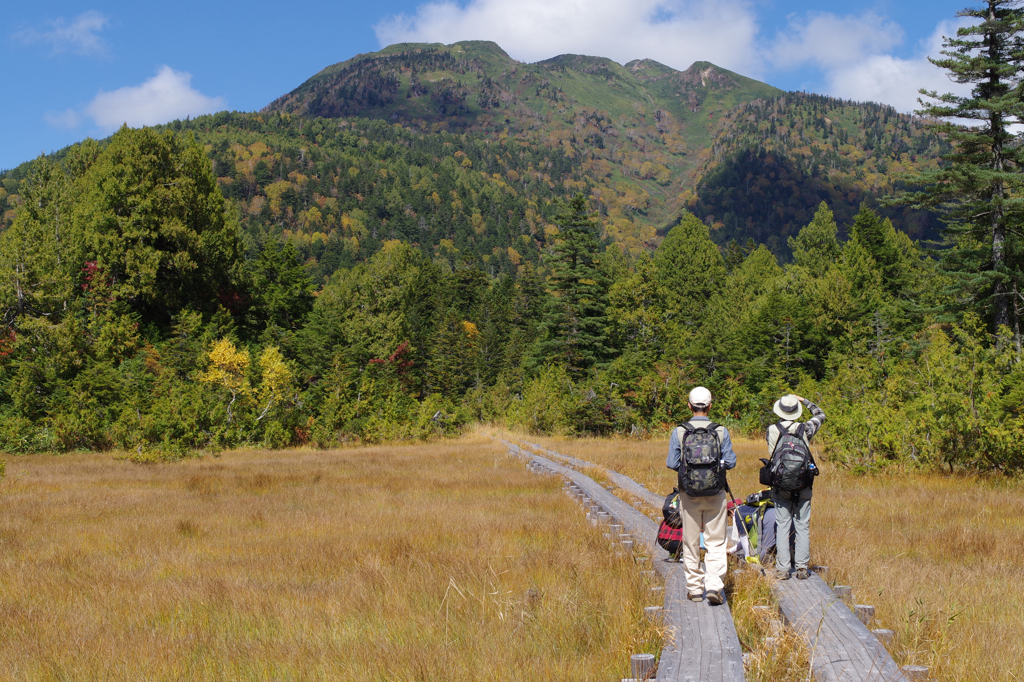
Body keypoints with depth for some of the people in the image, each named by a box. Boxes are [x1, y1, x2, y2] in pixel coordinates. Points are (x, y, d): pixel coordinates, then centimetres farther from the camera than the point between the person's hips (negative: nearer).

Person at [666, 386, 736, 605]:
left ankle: (694, 588, 16)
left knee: (691, 542, 11)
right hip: (716, 493, 0)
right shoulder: (721, 431, -4)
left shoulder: (679, 432, -5)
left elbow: (672, 463, -5)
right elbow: (730, 462, -3)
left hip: (689, 494, 0)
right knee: (716, 542, 4)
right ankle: (714, 585, -10)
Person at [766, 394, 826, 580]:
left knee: (782, 526, 5)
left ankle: (782, 569, 3)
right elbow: (820, 415, 14)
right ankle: (802, 567, 8)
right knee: (802, 526, 7)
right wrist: (804, 401, 21)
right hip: (803, 486, 0)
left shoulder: (772, 431, -7)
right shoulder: (804, 429, -6)